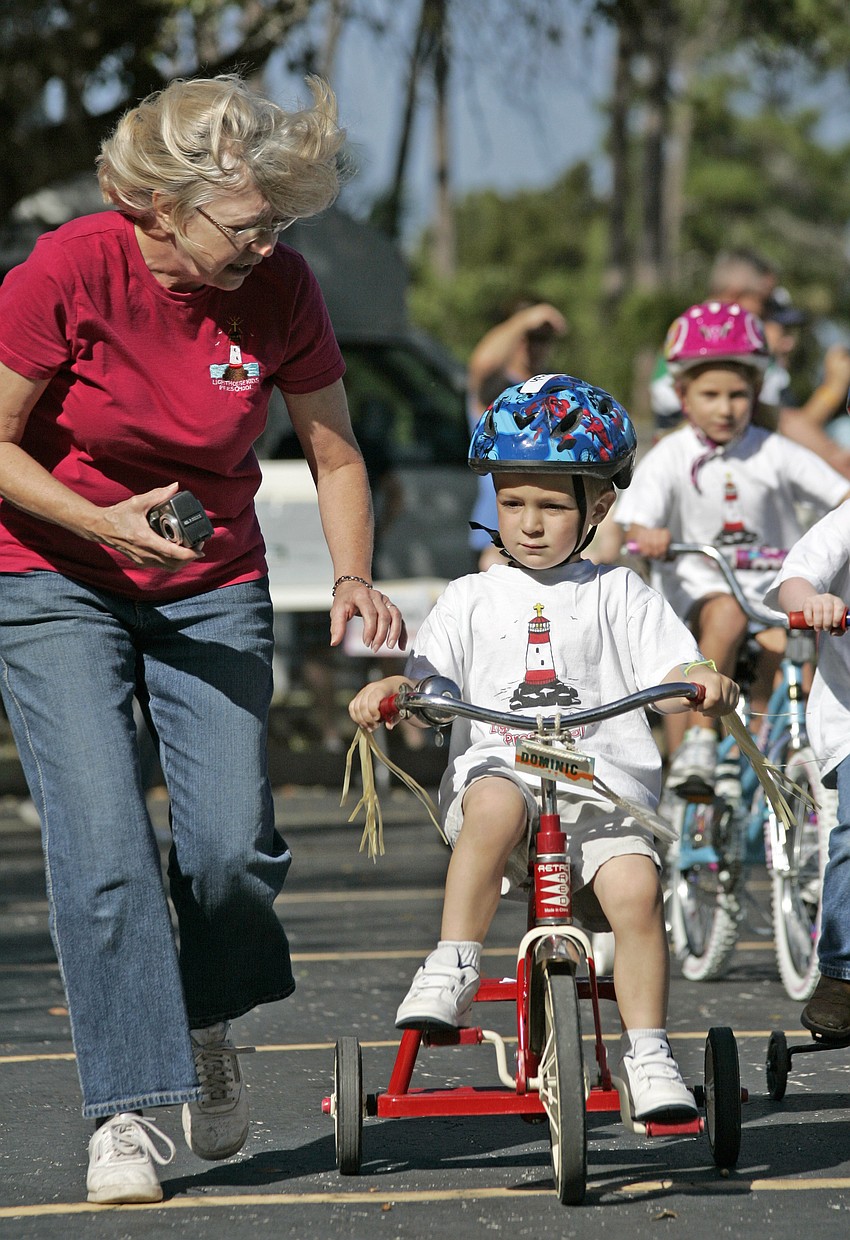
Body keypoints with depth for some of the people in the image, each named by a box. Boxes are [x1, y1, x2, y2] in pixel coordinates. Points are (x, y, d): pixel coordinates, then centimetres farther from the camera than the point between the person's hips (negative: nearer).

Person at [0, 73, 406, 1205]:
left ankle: (208, 1018, 20)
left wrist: (353, 576, -12)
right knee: (102, 846, -15)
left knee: (233, 846, -11)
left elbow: (335, 455, 3)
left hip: (212, 590, 3)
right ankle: (127, 1108, -8)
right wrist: (100, 523, -25)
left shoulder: (280, 289, -11)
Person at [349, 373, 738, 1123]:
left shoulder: (617, 595, 15)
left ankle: (647, 1051, -16)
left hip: (605, 785, 0)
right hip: (499, 769, 0)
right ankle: (453, 971, -32)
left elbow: (673, 669, 5)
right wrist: (387, 691, -14)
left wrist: (707, 682, -18)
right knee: (497, 805, -37)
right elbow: (428, 676, 9)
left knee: (633, 888, -27)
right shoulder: (475, 599, 17)